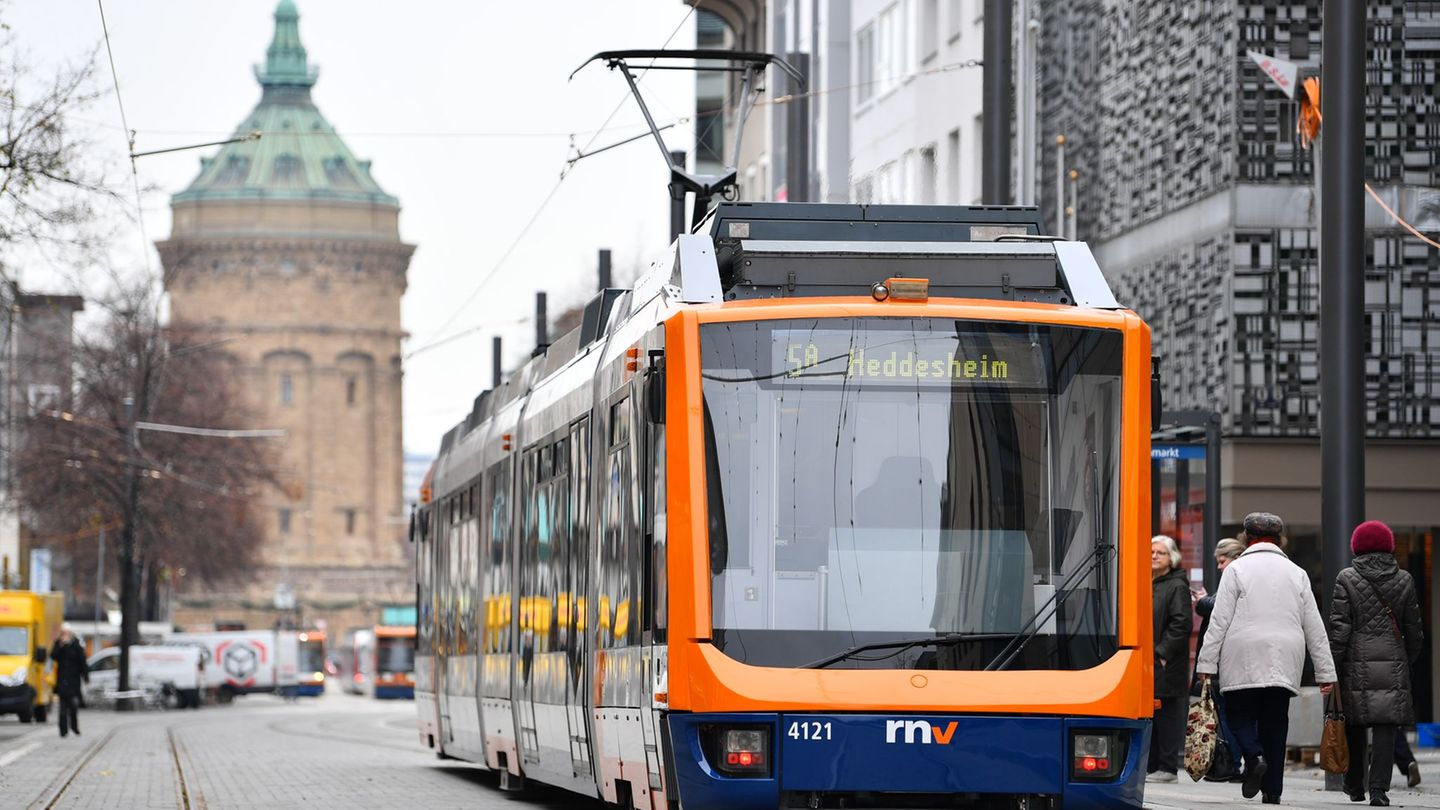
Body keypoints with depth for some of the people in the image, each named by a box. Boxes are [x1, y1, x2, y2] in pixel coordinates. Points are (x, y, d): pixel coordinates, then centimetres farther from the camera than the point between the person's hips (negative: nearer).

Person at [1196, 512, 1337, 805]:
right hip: (1284, 664, 3)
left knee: (1239, 715, 5)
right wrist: (1326, 671, 15)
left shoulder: (1237, 569, 2)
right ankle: (1273, 789, 3)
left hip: (1243, 662, -3)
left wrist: (1207, 663, -2)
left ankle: (1254, 756, -23)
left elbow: (1220, 620, -4)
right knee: (1275, 722, 6)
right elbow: (1314, 627, 13)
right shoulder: (1296, 573, 13)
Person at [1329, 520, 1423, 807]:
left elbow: (1339, 628, -6)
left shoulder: (1346, 579, -3)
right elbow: (1413, 629, 9)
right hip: (1393, 664, 1)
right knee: (1385, 727, -2)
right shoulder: (1404, 580, 5)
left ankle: (1355, 786, 22)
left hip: (1357, 665, -1)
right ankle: (1379, 789, -12)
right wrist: (1409, 660, 23)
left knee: (1355, 726, 12)